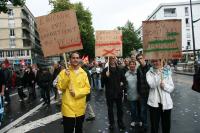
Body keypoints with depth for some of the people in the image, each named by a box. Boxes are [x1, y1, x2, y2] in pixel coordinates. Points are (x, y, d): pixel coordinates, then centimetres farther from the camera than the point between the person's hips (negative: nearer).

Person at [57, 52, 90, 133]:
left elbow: (87, 88, -1)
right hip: (68, 107, -3)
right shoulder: (64, 72, -4)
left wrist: (76, 93, -15)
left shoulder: (83, 73, 4)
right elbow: (60, 87, -9)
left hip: (80, 108, 3)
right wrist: (67, 77, -21)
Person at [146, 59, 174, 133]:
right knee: (154, 125, 8)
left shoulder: (167, 72, 2)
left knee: (166, 125, 15)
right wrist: (158, 73, -25)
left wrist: (165, 86, -17)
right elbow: (152, 85, -20)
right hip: (154, 102, -1)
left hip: (166, 102, 2)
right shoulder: (149, 73, -3)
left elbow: (172, 88, 2)